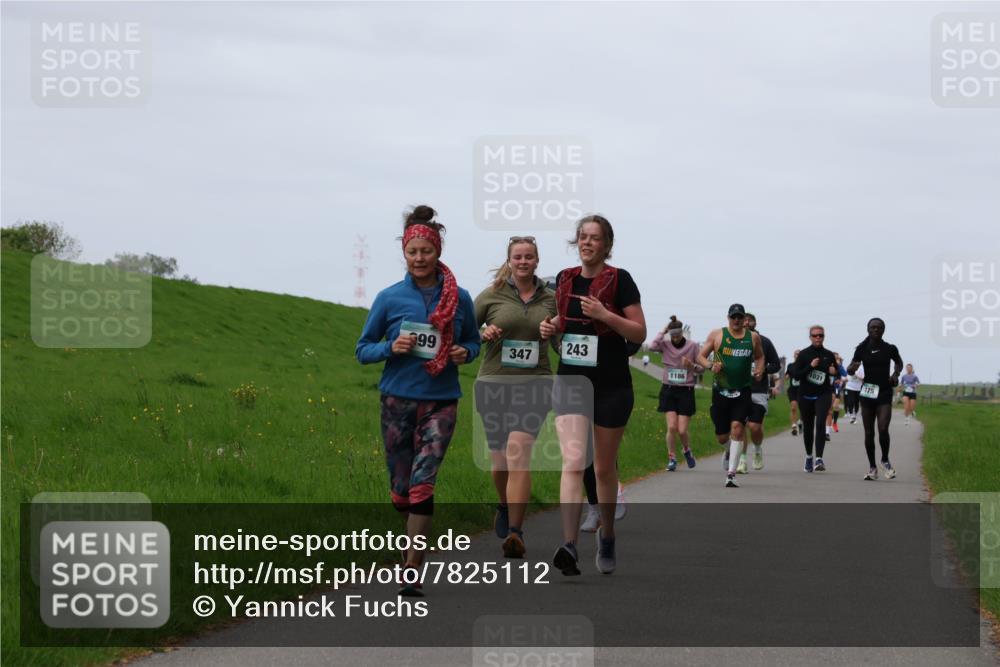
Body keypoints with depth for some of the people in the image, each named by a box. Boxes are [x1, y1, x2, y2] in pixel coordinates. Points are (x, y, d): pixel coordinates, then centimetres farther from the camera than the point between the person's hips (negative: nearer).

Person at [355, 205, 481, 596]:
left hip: (440, 402, -1)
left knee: (422, 484, -14)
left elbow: (472, 340, 18)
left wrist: (465, 353, -5)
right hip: (398, 401, 1)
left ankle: (412, 572, -12)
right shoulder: (390, 298, 0)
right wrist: (391, 348, -14)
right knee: (400, 487, 8)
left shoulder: (459, 299, 2)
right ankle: (413, 543, 36)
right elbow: (363, 350, 6)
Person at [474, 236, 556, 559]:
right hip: (494, 383, 1)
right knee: (499, 457, 12)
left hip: (534, 384, -1)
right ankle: (505, 507, 45)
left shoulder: (550, 299, 7)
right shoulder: (492, 295, 2)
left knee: (519, 452, -18)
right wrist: (483, 335, -12)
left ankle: (514, 532, -21)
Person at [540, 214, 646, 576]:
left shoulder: (619, 280, -6)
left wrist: (605, 315, -21)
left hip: (611, 385, -2)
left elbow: (639, 332, -8)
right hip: (570, 380, 2)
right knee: (573, 461, -15)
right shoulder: (564, 279, 8)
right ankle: (569, 546, -24)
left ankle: (606, 537, 32)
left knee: (604, 467, 10)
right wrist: (551, 327, 3)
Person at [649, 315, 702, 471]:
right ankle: (672, 458, 6)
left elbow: (702, 368, 6)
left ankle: (687, 451, 27)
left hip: (686, 391, -1)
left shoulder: (692, 346, -1)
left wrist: (692, 366, -16)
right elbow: (652, 347, -22)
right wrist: (663, 332, -12)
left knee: (682, 430, -3)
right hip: (669, 390, 1)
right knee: (672, 427, -10)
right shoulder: (665, 345, 0)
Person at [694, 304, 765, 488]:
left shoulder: (753, 338, 7)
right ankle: (729, 451, 44)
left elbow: (760, 357, 23)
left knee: (737, 428, -17)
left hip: (743, 391, 0)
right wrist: (711, 366, -14)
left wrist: (759, 371, 3)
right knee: (722, 436, 6)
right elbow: (701, 356, 6)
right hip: (721, 390, 0)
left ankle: (731, 473, -14)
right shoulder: (717, 335, 3)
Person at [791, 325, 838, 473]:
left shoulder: (829, 355, 5)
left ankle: (819, 459, -24)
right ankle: (808, 457, 31)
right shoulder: (803, 354, -1)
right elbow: (796, 375, -8)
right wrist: (810, 366, -20)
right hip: (806, 396, 0)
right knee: (808, 427, 11)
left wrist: (833, 371, -4)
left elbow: (837, 373, 19)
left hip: (823, 395, 0)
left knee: (820, 423, -18)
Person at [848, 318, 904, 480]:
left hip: (884, 394, -1)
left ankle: (885, 461, 7)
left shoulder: (890, 349, 1)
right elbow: (850, 369, 5)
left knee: (883, 429, -17)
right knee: (869, 433, 5)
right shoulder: (862, 349, 1)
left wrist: (896, 373, 2)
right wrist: (852, 368, -18)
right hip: (867, 394, 1)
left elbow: (898, 362, 21)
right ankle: (872, 468, 16)